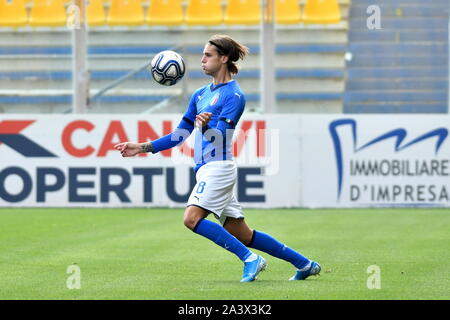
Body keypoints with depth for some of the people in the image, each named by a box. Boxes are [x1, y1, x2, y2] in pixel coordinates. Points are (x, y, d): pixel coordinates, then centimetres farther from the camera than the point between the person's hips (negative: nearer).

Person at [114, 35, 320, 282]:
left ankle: (250, 259, -17)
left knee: (192, 218, -22)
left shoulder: (234, 95, -7)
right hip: (206, 169, 8)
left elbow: (219, 135, -18)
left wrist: (206, 125, -40)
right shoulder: (200, 94, 18)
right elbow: (180, 135, 22)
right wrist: (143, 147, 16)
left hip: (218, 167, -8)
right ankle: (304, 264, 14)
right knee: (242, 235, 7)